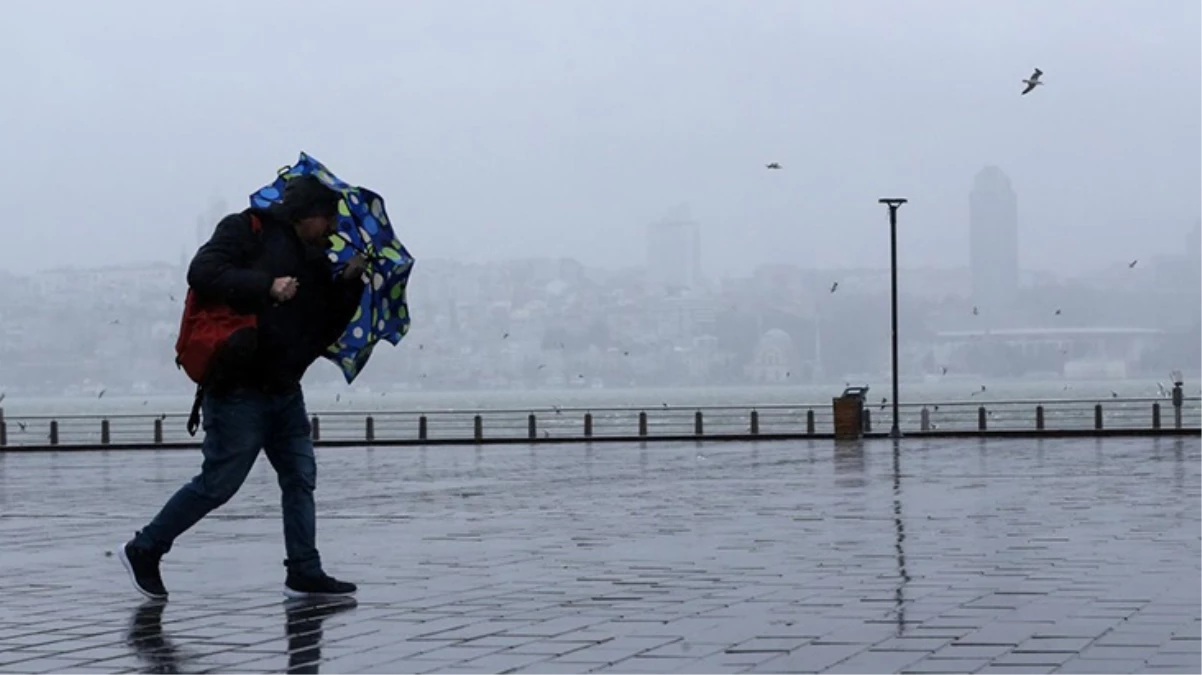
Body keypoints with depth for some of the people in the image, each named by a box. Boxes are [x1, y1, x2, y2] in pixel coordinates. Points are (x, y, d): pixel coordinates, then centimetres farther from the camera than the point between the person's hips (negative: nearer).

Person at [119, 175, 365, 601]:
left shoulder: (315, 262, 16)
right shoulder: (248, 231, -6)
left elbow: (324, 331, 15)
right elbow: (202, 273, -20)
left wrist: (349, 284, 2)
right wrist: (266, 286, -25)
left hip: (284, 390, 8)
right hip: (238, 388, -8)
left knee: (300, 478, 6)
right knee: (218, 482, -3)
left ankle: (304, 574, 11)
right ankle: (144, 550, 12)